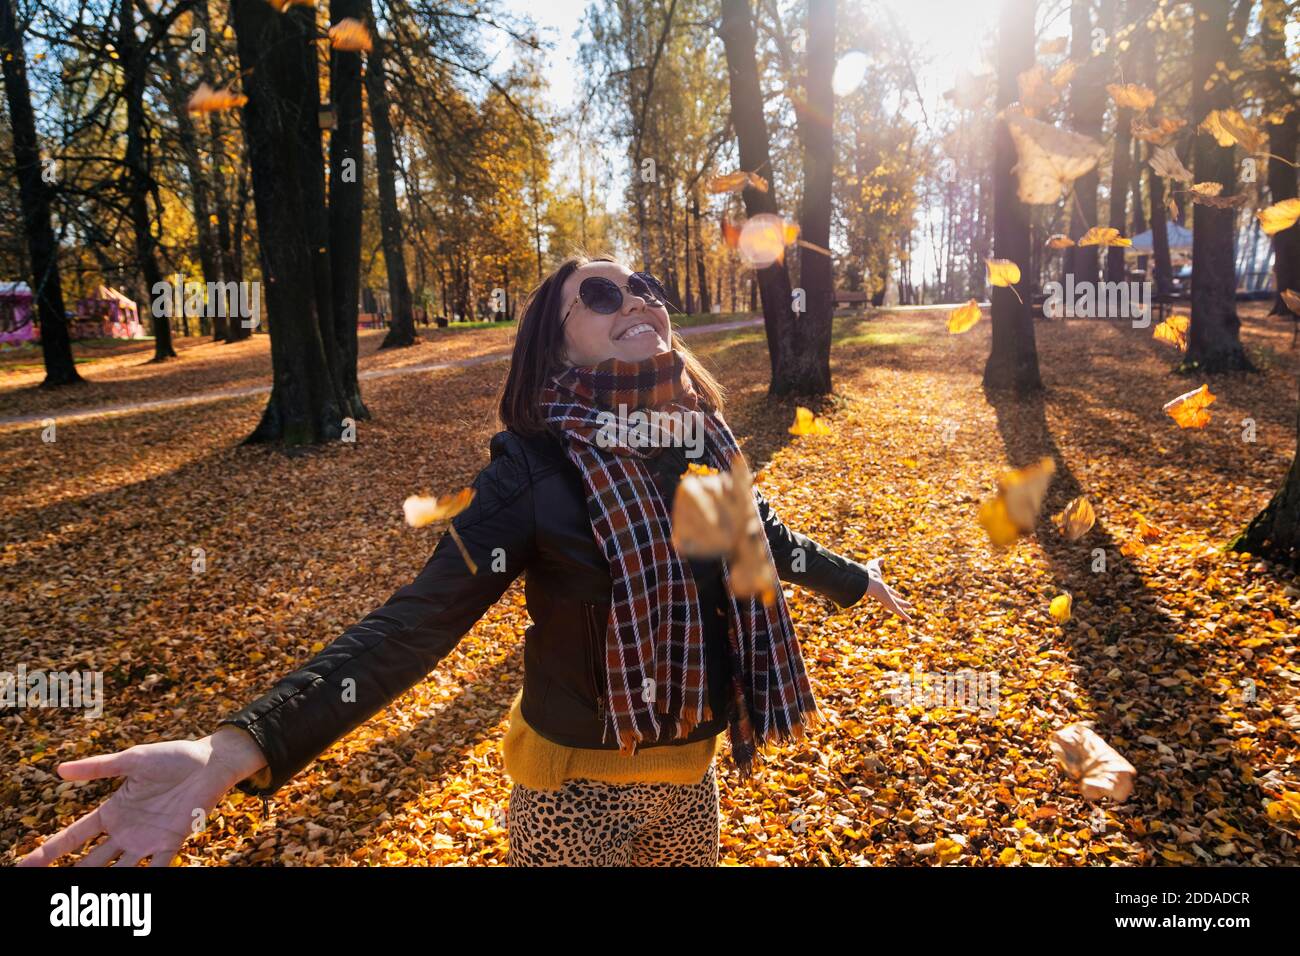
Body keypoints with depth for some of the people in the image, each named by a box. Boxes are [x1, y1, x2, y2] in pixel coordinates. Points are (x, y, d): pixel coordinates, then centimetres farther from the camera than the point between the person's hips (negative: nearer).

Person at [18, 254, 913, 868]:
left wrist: (853, 577, 31)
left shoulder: (706, 440, -7)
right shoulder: (538, 467, -22)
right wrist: (238, 750, -40)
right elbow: (423, 616, -28)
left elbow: (763, 532, 13)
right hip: (579, 783, -4)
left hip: (692, 767, 5)